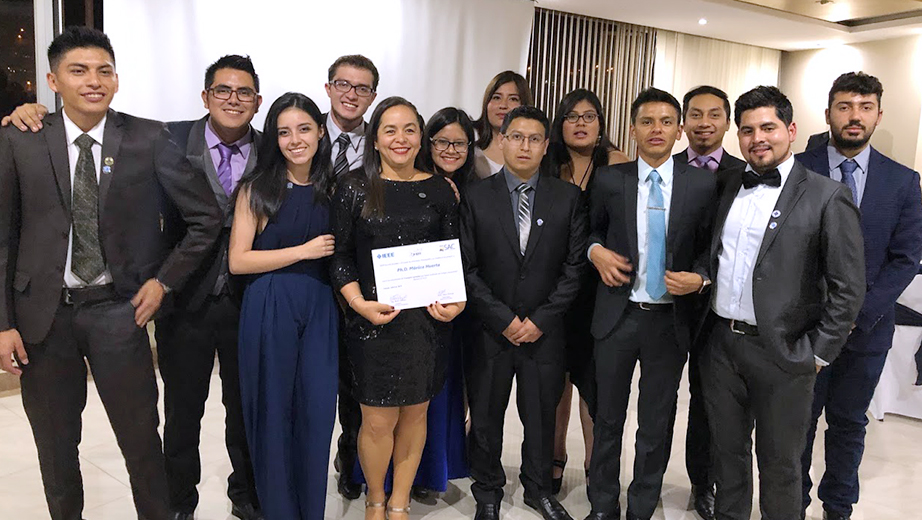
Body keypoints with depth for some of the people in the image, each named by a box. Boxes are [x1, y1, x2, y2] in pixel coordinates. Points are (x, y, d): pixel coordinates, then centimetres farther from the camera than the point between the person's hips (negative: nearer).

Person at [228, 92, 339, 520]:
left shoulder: (332, 188, 8)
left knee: (316, 412, 5)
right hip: (269, 308, -3)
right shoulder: (257, 190, -3)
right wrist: (303, 251, -12)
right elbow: (238, 260, -8)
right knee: (273, 411, 7)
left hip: (320, 308, 3)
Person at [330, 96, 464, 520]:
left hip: (428, 320, 2)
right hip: (373, 320, -2)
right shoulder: (354, 187, -1)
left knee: (415, 413, 12)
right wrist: (360, 304, -15)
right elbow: (341, 256, -1)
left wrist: (457, 302, -8)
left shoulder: (439, 190, 5)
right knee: (377, 421, 3)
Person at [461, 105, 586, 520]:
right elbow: (466, 268, -5)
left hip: (545, 331, 1)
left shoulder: (567, 197, 2)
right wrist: (504, 319, -11)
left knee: (542, 415, 14)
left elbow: (574, 266, 0)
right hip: (490, 330, -1)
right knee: (486, 416, 11)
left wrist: (540, 319, -8)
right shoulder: (476, 196, -2)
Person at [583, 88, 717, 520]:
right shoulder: (609, 180, -1)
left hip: (670, 319, 0)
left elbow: (708, 246, 5)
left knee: (657, 423, 13)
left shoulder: (703, 184, -2)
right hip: (617, 316, 1)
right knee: (608, 418, 13)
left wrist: (699, 278, -13)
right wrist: (596, 251, -8)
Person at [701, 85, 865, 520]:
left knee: (779, 463, 11)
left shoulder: (826, 197, -9)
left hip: (781, 353, -4)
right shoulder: (728, 188, 7)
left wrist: (817, 354, -10)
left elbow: (848, 287, -9)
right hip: (720, 342, 5)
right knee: (727, 449, 19)